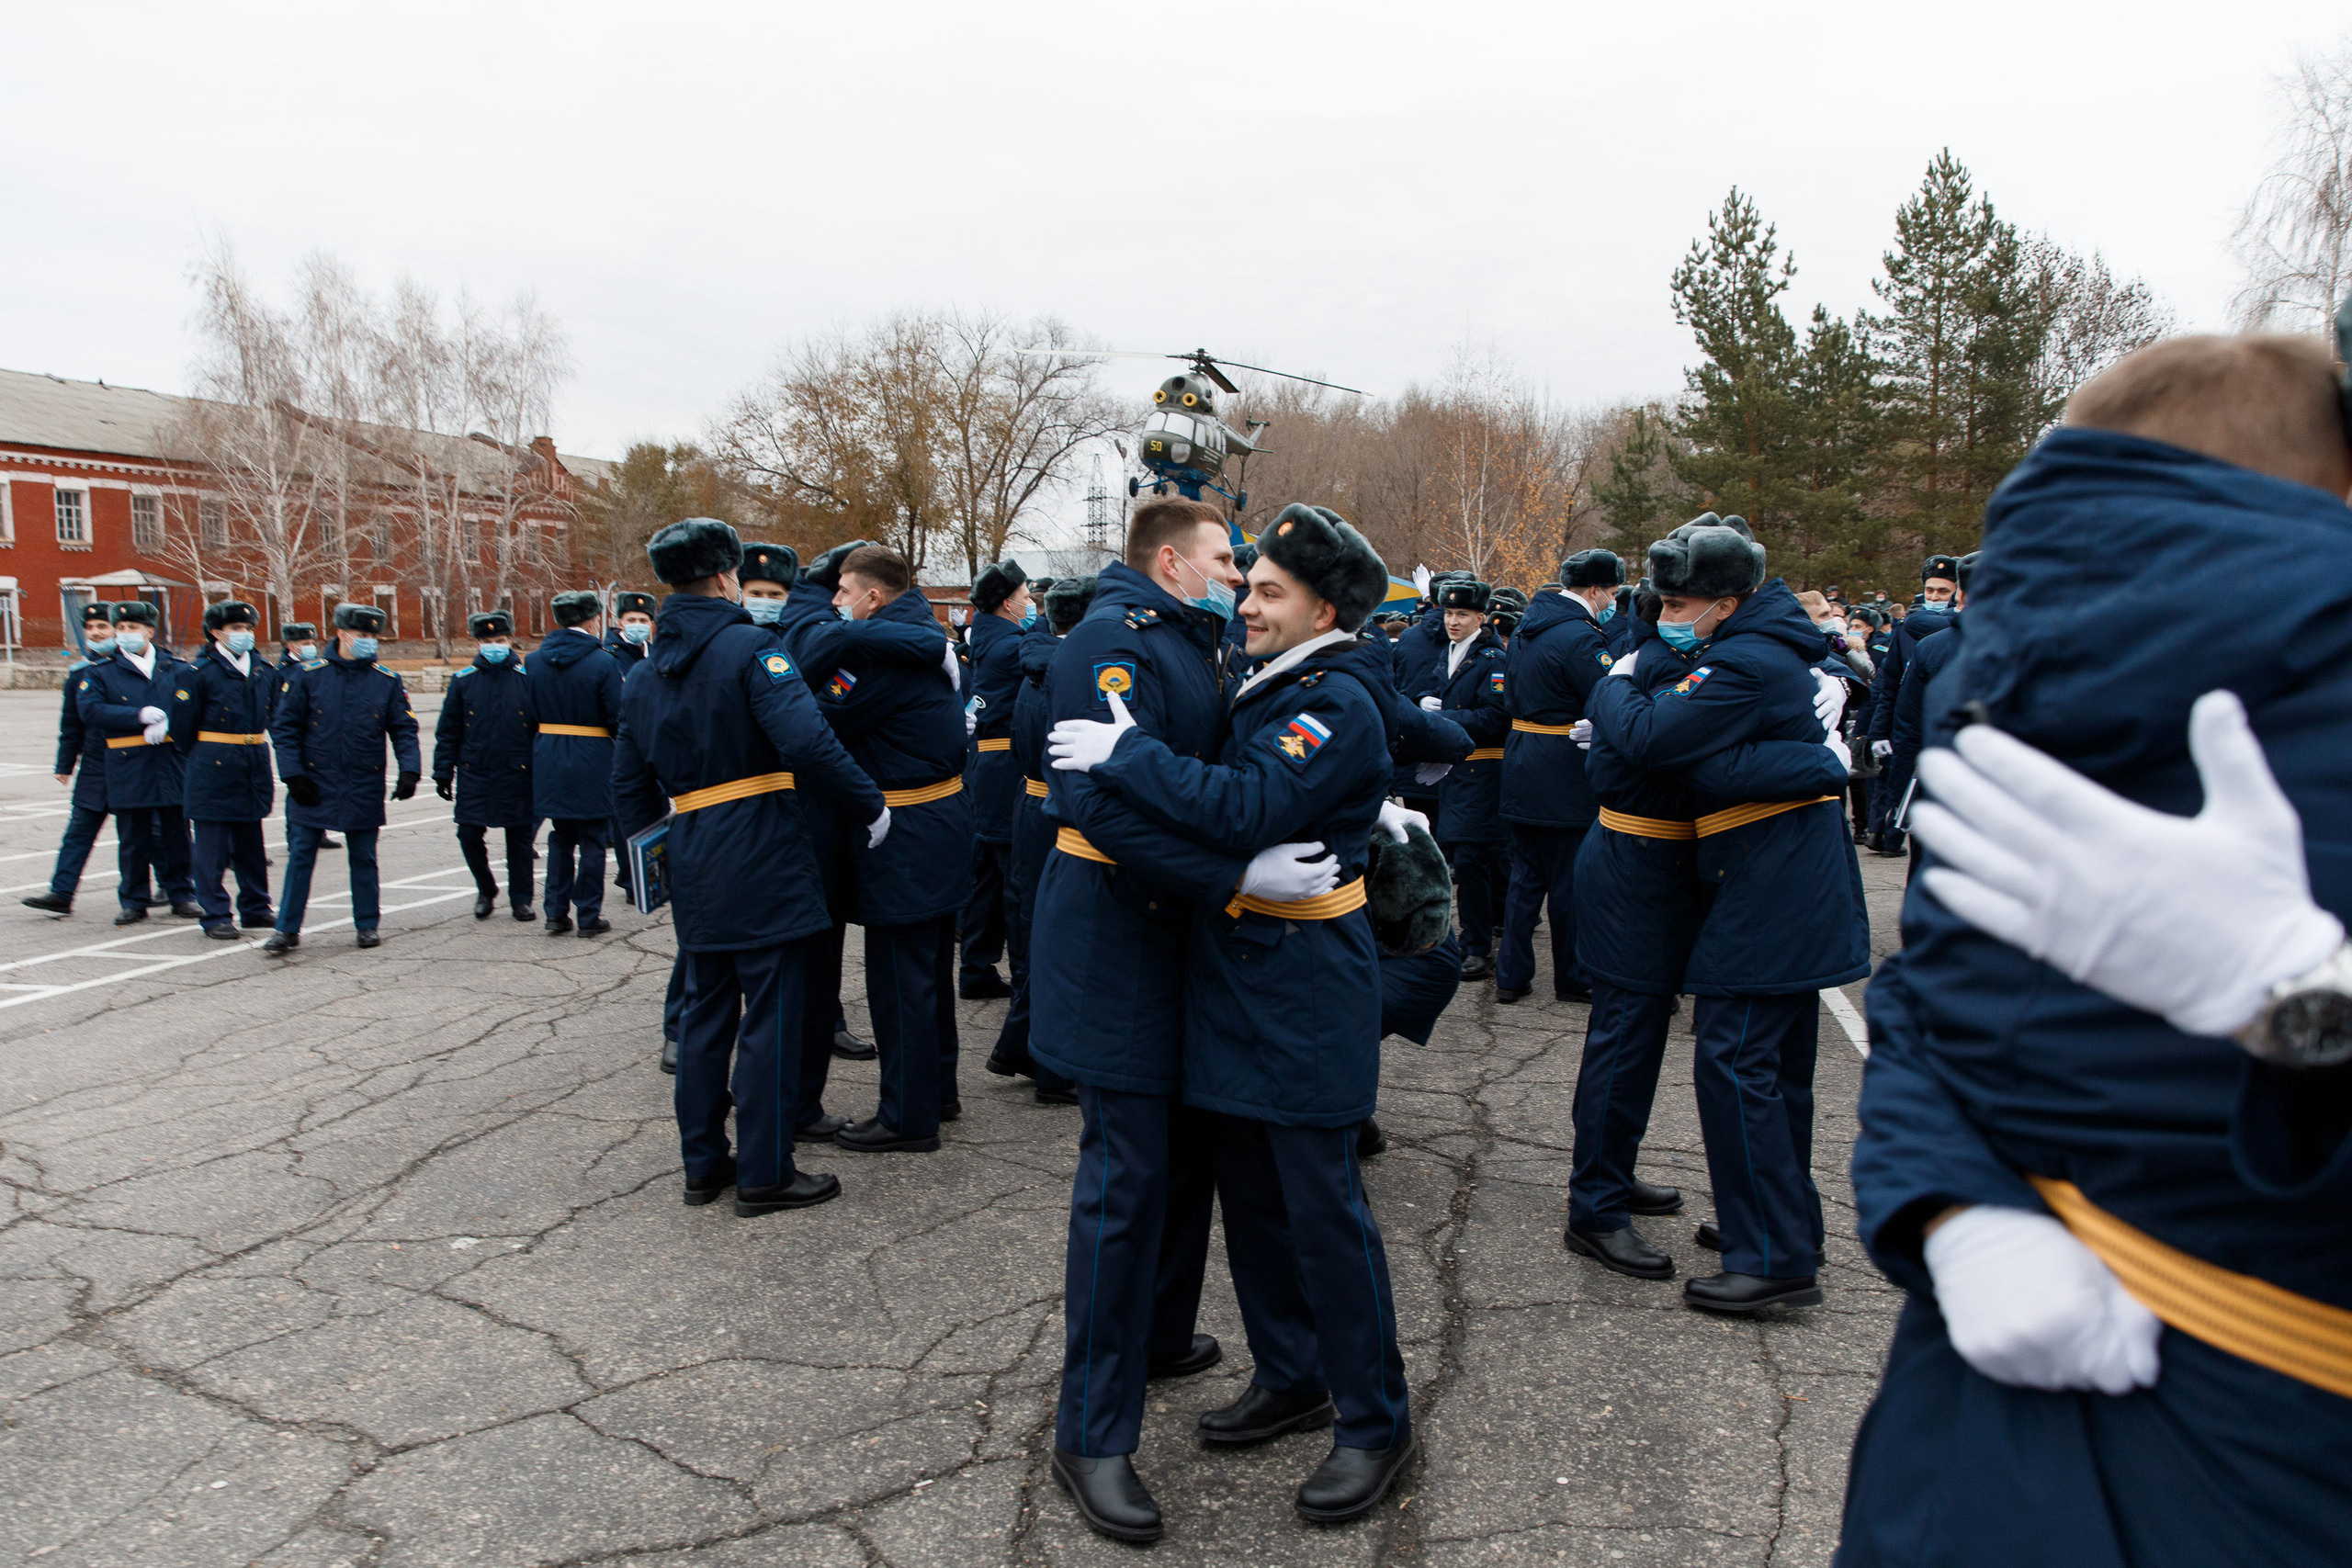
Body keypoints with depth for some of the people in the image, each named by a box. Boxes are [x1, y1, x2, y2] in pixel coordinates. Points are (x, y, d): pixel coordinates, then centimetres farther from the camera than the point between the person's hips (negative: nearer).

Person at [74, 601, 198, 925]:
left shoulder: (174, 667, 10)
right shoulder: (99, 671, 6)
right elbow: (90, 710, -9)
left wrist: (166, 723, -19)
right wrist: (140, 716, -16)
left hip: (172, 762, 1)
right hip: (127, 767, -1)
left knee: (176, 832, 5)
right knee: (132, 837, 4)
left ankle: (181, 894, 16)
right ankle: (134, 901, 13)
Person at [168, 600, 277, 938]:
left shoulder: (265, 671, 8)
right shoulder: (197, 672, -7)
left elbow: (276, 715, 19)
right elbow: (183, 726, -3)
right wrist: (201, 759, 5)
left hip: (255, 764, 5)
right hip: (214, 769, -5)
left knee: (251, 841, 13)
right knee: (213, 845, 0)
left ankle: (255, 908, 22)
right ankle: (216, 916, 6)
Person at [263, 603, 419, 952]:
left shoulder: (388, 682, 2)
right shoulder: (307, 675, -2)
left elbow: (404, 729, 3)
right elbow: (283, 726, 0)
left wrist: (409, 771, -11)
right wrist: (293, 775, -8)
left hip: (365, 789, 1)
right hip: (314, 786, -1)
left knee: (364, 858, 9)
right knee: (300, 856, 3)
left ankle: (367, 924, 21)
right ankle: (287, 930, 11)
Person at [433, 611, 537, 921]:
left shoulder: (527, 679, 0)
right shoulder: (463, 681, 3)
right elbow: (447, 732, 7)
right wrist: (443, 773, 3)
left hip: (517, 775, -1)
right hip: (474, 773, 1)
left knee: (519, 837, 5)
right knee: (469, 834, 0)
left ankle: (520, 899, 17)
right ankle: (485, 890, 24)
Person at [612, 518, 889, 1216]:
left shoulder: (645, 676, 13)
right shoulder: (751, 647, -10)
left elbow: (630, 788, 16)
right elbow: (806, 741, -24)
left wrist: (658, 849, 25)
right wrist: (870, 805, -16)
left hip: (693, 866, 7)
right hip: (763, 861, -7)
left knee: (706, 1009, 17)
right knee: (770, 1015, 1)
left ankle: (703, 1163, 25)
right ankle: (764, 1173, 8)